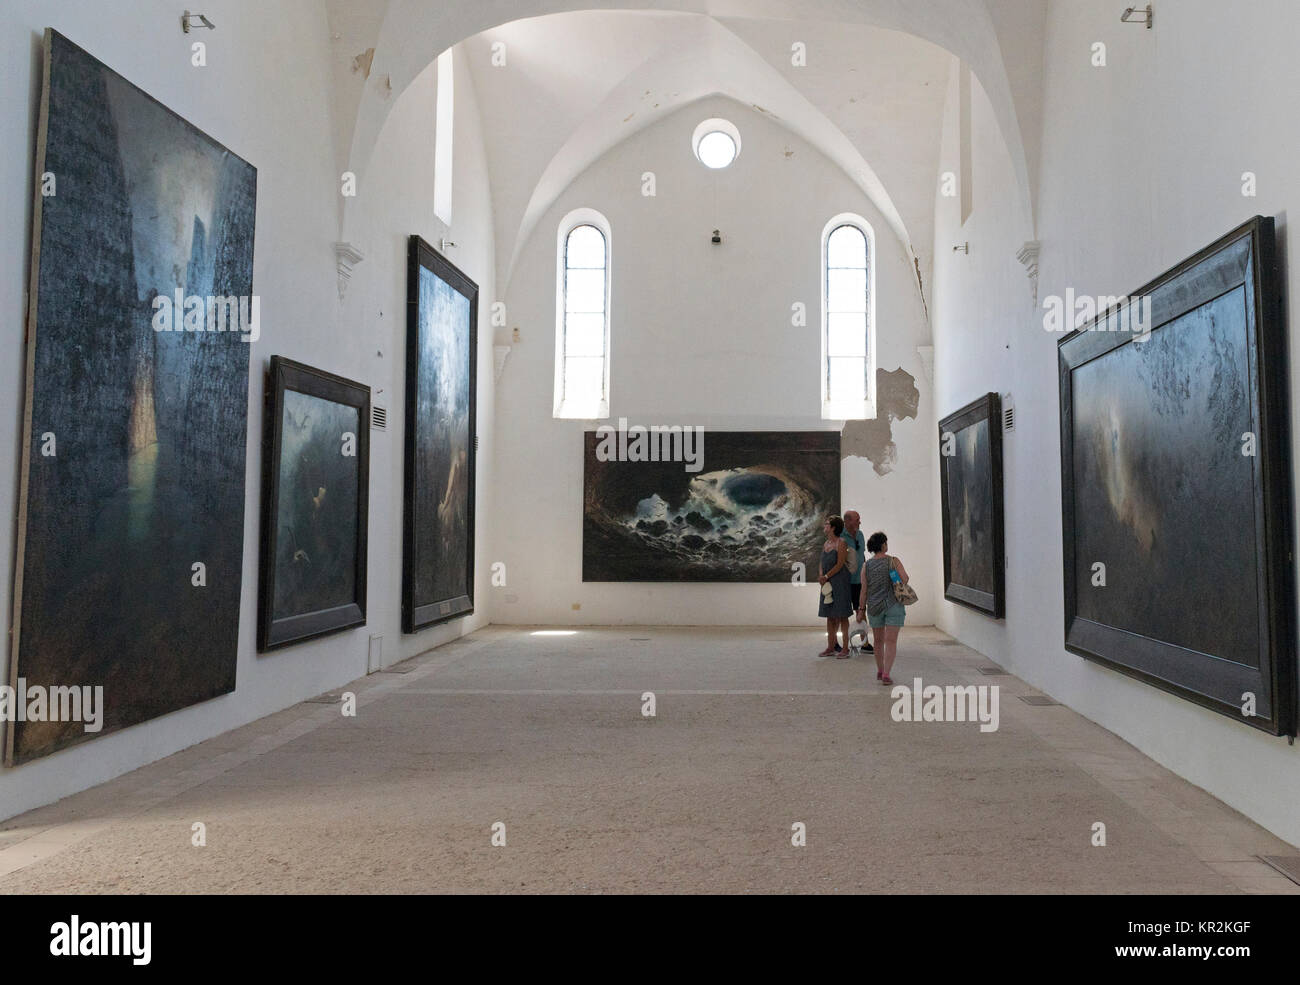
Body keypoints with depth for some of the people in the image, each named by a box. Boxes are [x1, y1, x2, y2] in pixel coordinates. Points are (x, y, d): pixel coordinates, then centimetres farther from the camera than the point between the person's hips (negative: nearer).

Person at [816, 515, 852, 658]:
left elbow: (840, 564, -14)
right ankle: (830, 647, 17)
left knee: (841, 616, -4)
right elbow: (822, 563, 15)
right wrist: (821, 576, -3)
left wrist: (826, 576, -13)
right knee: (830, 617, 11)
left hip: (839, 582, -8)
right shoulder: (825, 544, 14)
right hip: (827, 584, 8)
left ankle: (845, 648, 2)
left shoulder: (841, 543, -9)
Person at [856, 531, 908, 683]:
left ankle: (880, 671, 30)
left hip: (874, 606, 3)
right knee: (891, 642, -3)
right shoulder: (894, 561, -9)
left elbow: (864, 589, -4)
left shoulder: (866, 565, -3)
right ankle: (886, 675, -14)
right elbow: (905, 580, -11)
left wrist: (861, 610, 2)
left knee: (879, 640, 18)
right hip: (893, 605, -3)